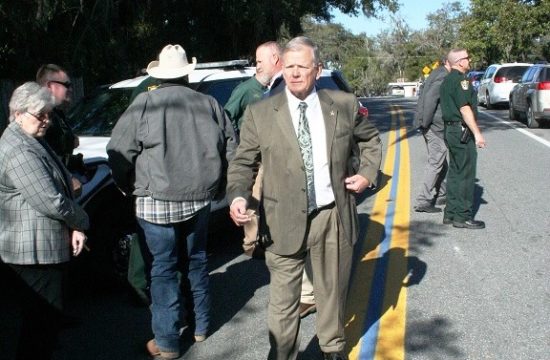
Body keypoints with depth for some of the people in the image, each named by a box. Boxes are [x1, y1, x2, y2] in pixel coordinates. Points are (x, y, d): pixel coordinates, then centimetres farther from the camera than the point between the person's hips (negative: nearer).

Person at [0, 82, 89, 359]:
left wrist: (74, 228, 0)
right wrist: (82, 222, -5)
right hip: (35, 251, -11)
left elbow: (61, 187, 13)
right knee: (43, 320, -2)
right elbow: (52, 202, -23)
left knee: (47, 317, 20)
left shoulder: (33, 141, 13)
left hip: (46, 248, 11)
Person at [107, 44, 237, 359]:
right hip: (200, 200, 4)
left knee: (164, 269, 5)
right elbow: (231, 149, 5)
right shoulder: (208, 104, 2)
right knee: (197, 261, 19)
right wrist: (216, 187, 17)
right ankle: (200, 326, 32)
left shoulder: (144, 104, -7)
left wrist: (131, 187, 9)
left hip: (156, 203, -3)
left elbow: (119, 152, -8)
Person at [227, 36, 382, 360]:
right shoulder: (260, 113, -3)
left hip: (334, 216, 2)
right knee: (283, 301, 4)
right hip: (285, 221, -2)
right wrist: (238, 196, -18)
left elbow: (371, 139, 19)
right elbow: (243, 162, -1)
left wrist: (368, 173, 5)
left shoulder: (345, 104, 2)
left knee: (333, 291, 19)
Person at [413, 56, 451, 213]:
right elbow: (430, 98, -27)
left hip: (430, 125, 10)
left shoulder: (437, 74, 17)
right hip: (436, 125, -10)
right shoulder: (444, 77, -15)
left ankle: (441, 195, 30)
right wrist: (426, 122, -20)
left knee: (441, 164, 20)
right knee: (435, 164, -5)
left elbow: (425, 97, 21)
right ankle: (424, 202, -3)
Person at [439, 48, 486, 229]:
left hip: (451, 130, 10)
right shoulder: (459, 79, -15)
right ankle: (462, 216, -1)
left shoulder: (448, 79, 17)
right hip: (462, 131, -10)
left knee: (455, 172, 14)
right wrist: (477, 133, -20)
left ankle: (450, 213, 19)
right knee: (465, 174, -5)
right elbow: (465, 108, -21)